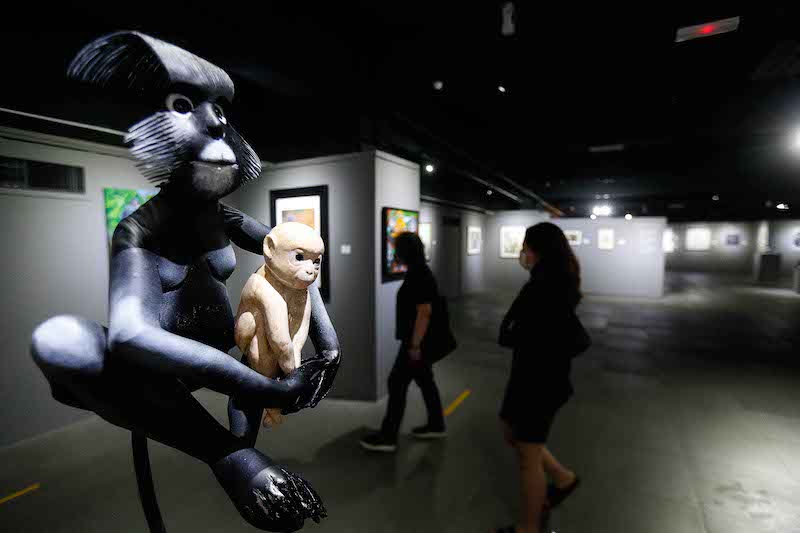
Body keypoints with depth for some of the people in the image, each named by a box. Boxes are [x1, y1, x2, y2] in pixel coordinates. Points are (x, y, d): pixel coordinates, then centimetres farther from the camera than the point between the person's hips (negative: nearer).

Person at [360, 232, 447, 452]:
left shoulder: (420, 276, -21)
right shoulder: (419, 273, 10)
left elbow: (424, 312, -25)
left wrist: (415, 345, -22)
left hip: (416, 342, -10)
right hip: (420, 340, 10)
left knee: (397, 384, -1)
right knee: (425, 381, 18)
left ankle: (387, 437, 10)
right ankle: (436, 426, 32)